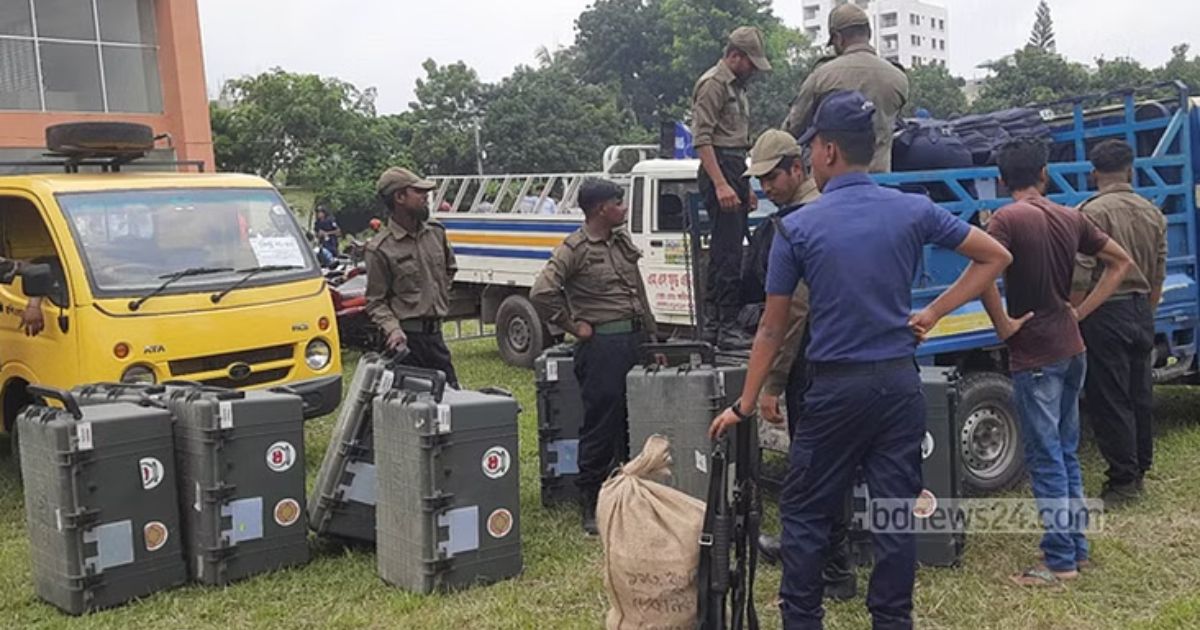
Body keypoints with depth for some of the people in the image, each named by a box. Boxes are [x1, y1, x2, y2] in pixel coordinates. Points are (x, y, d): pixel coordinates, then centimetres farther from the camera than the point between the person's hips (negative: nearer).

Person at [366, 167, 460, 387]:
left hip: (435, 334, 6)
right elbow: (375, 302, -9)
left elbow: (450, 268, 27)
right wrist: (392, 329, -23)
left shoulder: (436, 233, 7)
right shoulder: (380, 249, -10)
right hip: (406, 339, -6)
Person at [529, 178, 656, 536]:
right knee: (601, 426, -2)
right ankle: (592, 506, 9)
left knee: (636, 422, 12)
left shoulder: (622, 240, 15)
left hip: (634, 339, 8)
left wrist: (652, 337, 19)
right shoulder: (575, 249, -9)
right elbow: (541, 293, -19)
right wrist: (574, 327, -12)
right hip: (602, 343, -7)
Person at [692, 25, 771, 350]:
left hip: (735, 169, 10)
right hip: (719, 169, -10)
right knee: (728, 251, -13)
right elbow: (702, 139, -17)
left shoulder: (737, 87, 23)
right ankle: (727, 326, -13)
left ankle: (712, 323, 15)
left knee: (724, 250, 10)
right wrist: (721, 184, -24)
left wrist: (746, 185, 25)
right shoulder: (713, 84, -8)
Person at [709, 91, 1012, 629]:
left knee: (803, 512, 10)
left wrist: (744, 406, 4)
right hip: (899, 382, 3)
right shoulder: (914, 211, 0)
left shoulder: (798, 227, -7)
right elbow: (995, 257, 7)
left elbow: (772, 329, -4)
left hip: (835, 387, -3)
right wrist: (934, 312, 5)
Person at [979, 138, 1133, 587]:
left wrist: (1003, 325, -18)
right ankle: (1076, 545, 25)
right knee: (1066, 454, 17)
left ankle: (1060, 560, 5)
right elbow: (1121, 261, 15)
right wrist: (1082, 311, 10)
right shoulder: (1071, 218, 7)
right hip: (1071, 349, 7)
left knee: (1045, 460, 0)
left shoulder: (1007, 219, -13)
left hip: (1035, 356, -7)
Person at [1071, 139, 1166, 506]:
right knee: (1140, 395, 14)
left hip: (1106, 314, -7)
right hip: (1141, 311, 7)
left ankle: (1123, 480, 3)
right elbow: (1158, 277, 14)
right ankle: (1140, 470, 24)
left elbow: (1080, 278, -19)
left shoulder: (1093, 212, -14)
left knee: (1109, 401, -1)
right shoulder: (1153, 214, 8)